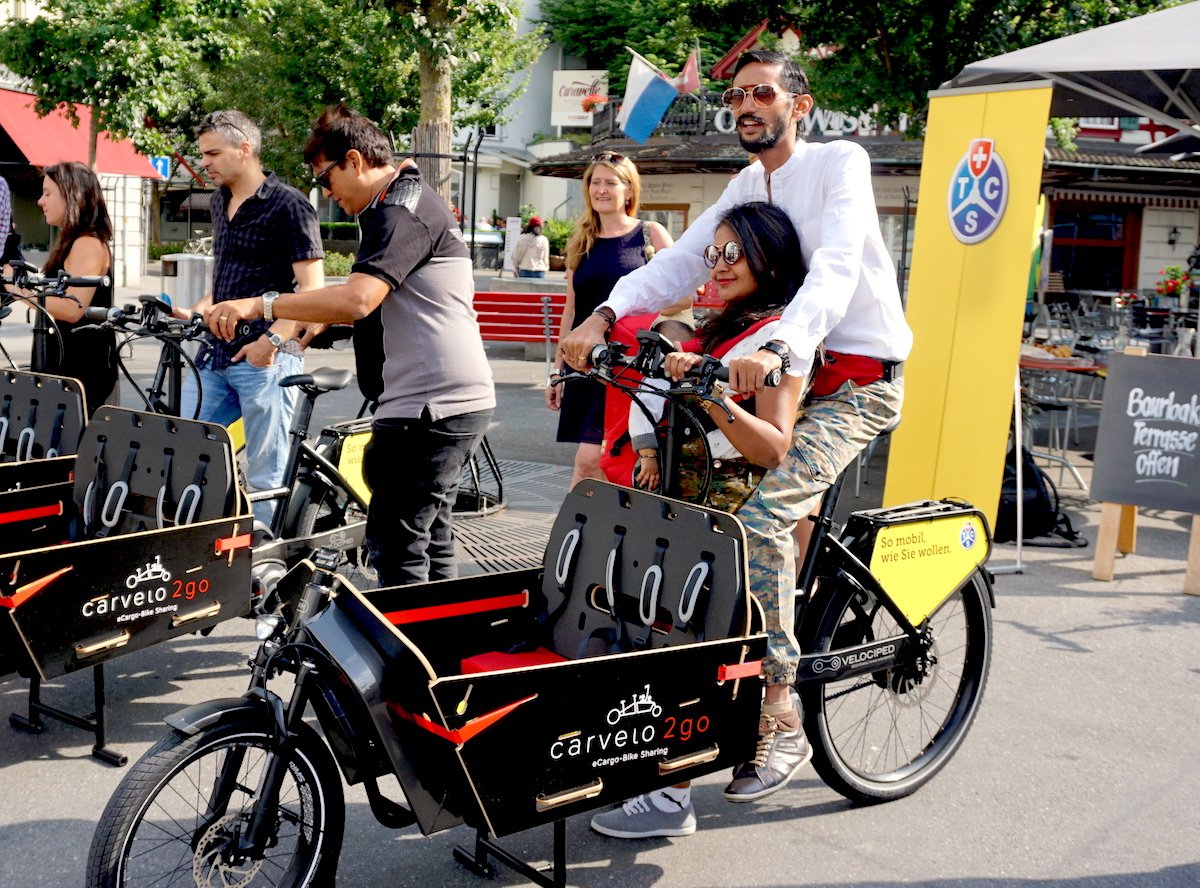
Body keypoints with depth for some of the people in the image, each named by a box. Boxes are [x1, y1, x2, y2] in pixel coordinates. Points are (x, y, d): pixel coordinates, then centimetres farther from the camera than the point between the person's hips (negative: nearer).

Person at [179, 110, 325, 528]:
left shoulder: (288, 205, -9)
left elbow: (311, 288, -15)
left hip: (265, 357, -8)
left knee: (266, 476, -1)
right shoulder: (220, 203, 16)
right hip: (215, 353, 8)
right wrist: (191, 315, 13)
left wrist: (273, 339, -25)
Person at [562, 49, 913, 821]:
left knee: (763, 515, -26)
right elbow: (679, 263, 2)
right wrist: (604, 316, -15)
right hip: (789, 373, 8)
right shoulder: (747, 187, 13)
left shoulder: (840, 162, -9)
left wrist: (777, 348, -43)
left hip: (860, 381, -8)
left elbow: (835, 267, -26)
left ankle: (783, 724, -18)